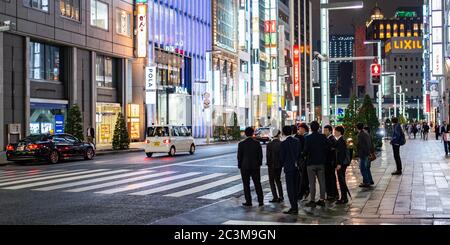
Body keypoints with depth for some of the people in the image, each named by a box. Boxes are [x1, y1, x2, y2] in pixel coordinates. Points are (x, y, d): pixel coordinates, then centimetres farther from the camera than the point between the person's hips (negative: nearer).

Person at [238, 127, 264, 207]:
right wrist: (259, 164, 14)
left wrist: (240, 166, 6)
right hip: (255, 167, 2)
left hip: (245, 167, -2)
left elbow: (239, 156, -4)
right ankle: (261, 201, 8)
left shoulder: (241, 144, -7)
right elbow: (260, 155, 2)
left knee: (246, 185, 5)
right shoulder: (257, 143, -3)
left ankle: (248, 202, 5)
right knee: (257, 184, 9)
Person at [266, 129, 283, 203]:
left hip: (271, 165, -4)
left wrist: (268, 164, 1)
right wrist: (282, 163, 10)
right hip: (279, 165, 4)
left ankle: (275, 197, -2)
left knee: (272, 181, 5)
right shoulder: (281, 144, -6)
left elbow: (268, 155, -11)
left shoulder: (269, 144, -13)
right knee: (278, 180, 17)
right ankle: (281, 197, 17)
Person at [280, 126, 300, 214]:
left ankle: (294, 207, -6)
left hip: (289, 167, -6)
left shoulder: (284, 143, -12)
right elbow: (299, 153, 10)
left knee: (290, 188, -3)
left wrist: (283, 164, 11)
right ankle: (295, 207, 18)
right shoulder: (297, 141, 5)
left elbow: (282, 156, -6)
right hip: (296, 167, 6)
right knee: (295, 187, 13)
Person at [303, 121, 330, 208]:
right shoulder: (323, 137, -1)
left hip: (311, 163, -4)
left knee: (312, 182, 1)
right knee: (322, 182, 10)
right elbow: (328, 148, 1)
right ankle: (322, 199, 14)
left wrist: (305, 155, 7)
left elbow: (306, 150, -14)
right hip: (321, 162, 4)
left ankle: (312, 200, 2)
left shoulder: (308, 138, -12)